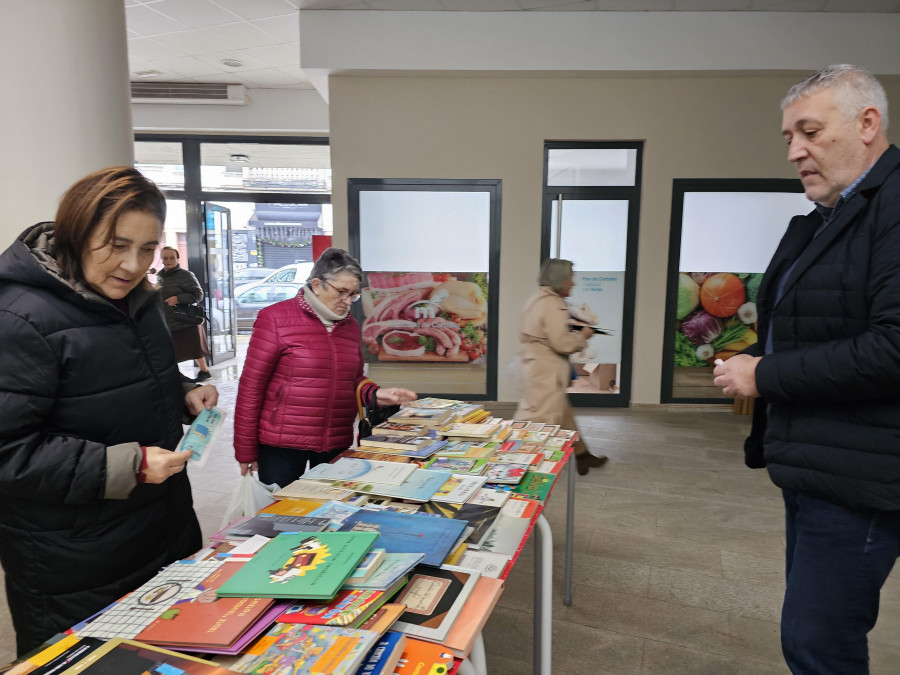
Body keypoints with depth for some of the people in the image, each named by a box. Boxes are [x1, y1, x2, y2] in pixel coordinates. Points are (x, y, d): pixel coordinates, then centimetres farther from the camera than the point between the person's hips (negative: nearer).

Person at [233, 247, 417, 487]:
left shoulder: (350, 325, 8)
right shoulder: (275, 319, -7)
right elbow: (251, 385, -6)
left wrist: (376, 394, -3)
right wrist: (245, 451, -5)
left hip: (337, 444, 5)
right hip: (282, 446, -4)